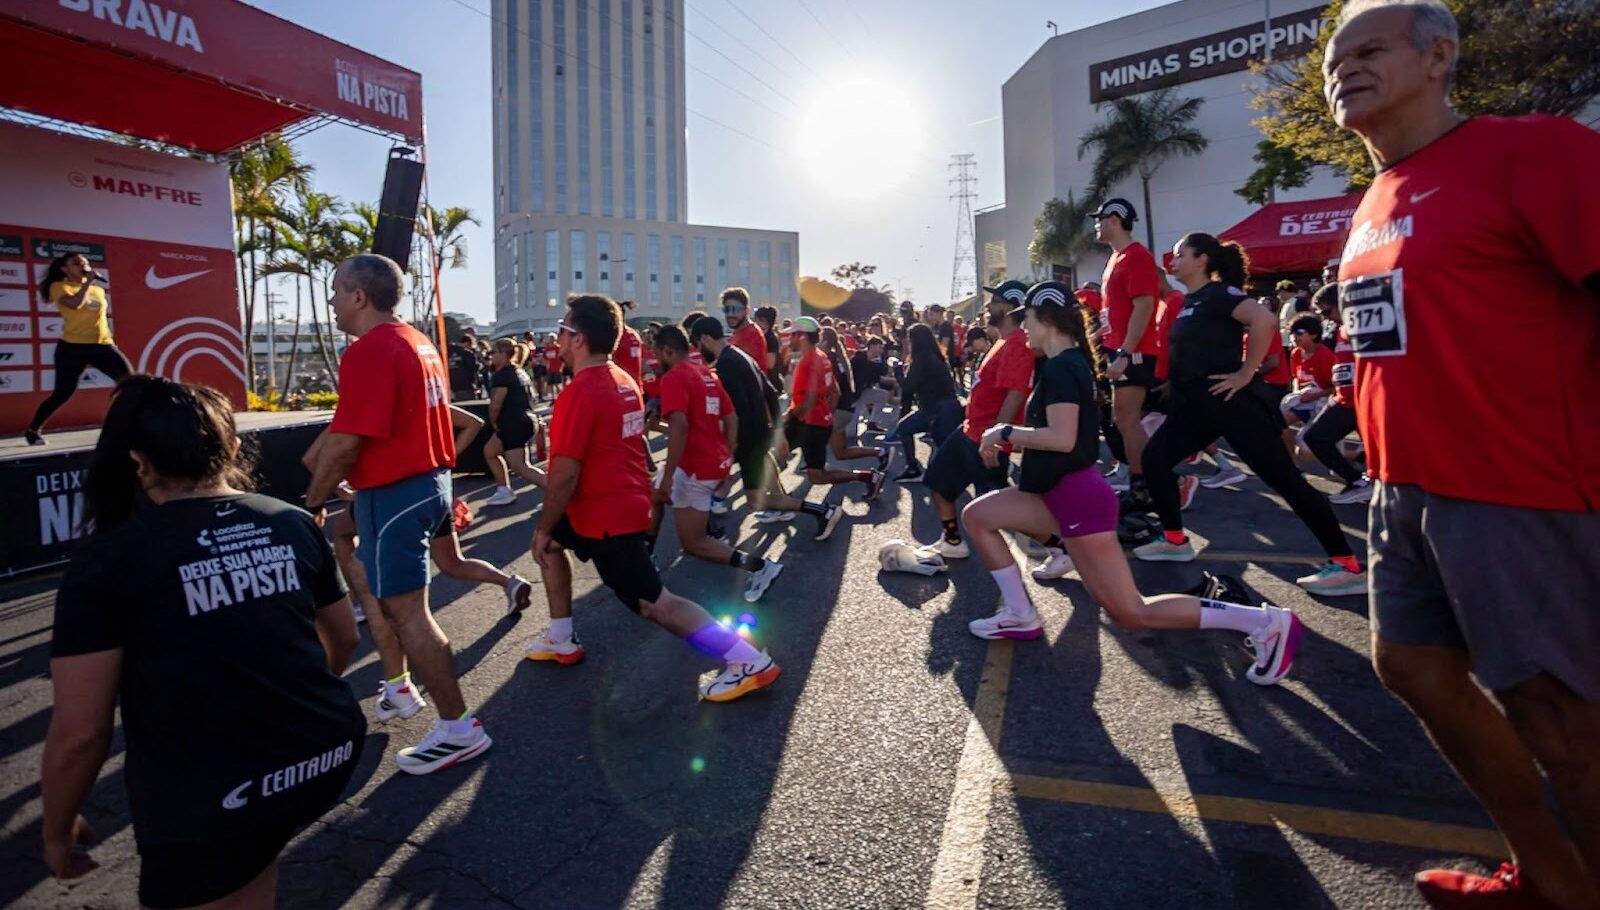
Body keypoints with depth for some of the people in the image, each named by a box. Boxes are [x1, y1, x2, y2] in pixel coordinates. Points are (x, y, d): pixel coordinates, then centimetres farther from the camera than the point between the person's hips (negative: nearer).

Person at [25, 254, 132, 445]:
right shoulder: (59, 287, -1)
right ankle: (33, 430, 14)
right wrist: (88, 281, -14)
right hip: (73, 347, -5)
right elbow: (75, 303, -22)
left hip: (102, 345, 5)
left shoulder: (98, 290, 16)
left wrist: (109, 339, 22)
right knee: (62, 394, -3)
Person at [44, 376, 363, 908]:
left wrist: (58, 829, 13)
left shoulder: (107, 560, -7)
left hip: (211, 808, -5)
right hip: (330, 756, 5)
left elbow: (78, 733, -7)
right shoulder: (294, 523, 4)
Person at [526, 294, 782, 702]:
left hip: (605, 515, -10)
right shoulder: (624, 381, 8)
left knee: (653, 604, -5)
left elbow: (565, 474, -22)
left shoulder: (578, 393, -21)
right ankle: (561, 640, 33)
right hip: (629, 500, 10)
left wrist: (544, 528, -8)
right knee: (550, 544, 26)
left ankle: (748, 660, -5)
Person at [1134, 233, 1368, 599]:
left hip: (1230, 400, -10)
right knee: (1154, 458, 8)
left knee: (1283, 478, -6)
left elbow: (1264, 321, -29)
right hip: (1199, 403, 10)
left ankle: (1348, 566, 1)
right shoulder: (1190, 302, 15)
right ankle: (1175, 540, 20)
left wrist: (1245, 375, -23)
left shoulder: (1218, 293, -12)